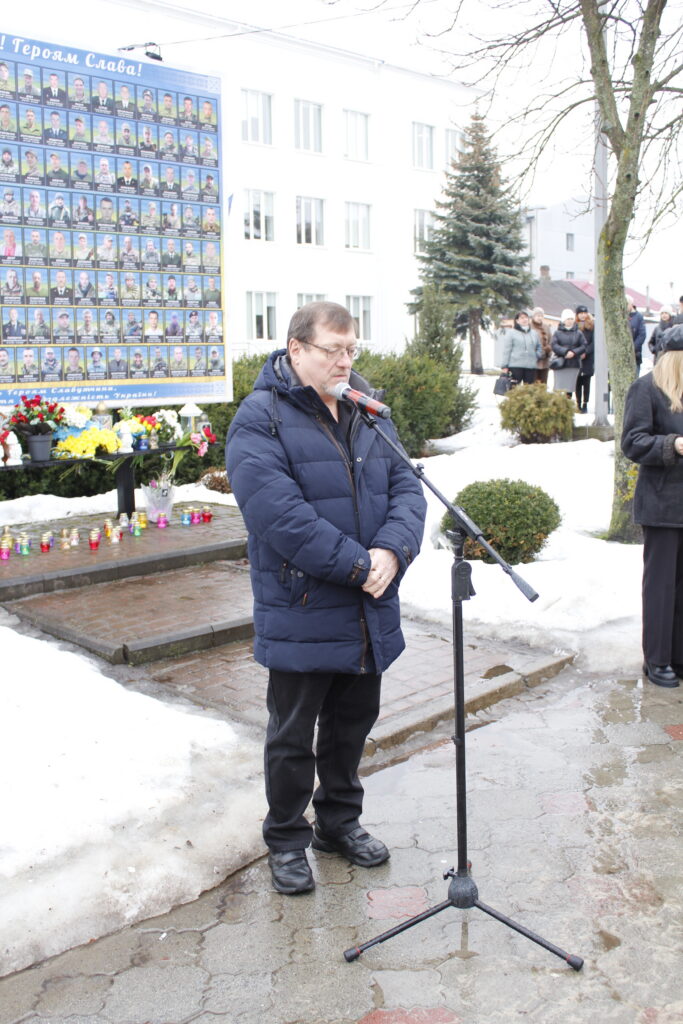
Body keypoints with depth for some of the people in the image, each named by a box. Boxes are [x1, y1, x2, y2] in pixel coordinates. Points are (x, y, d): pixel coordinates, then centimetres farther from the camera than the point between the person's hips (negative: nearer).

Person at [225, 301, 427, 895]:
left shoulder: (368, 412, 9)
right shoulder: (261, 419, -12)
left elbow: (406, 488, 3)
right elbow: (280, 515, -24)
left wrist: (392, 551, -16)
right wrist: (358, 565, -22)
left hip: (370, 613, 6)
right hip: (301, 615, -6)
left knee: (354, 723, 20)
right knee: (293, 736, 9)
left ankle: (340, 820, 41)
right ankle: (286, 840, 30)